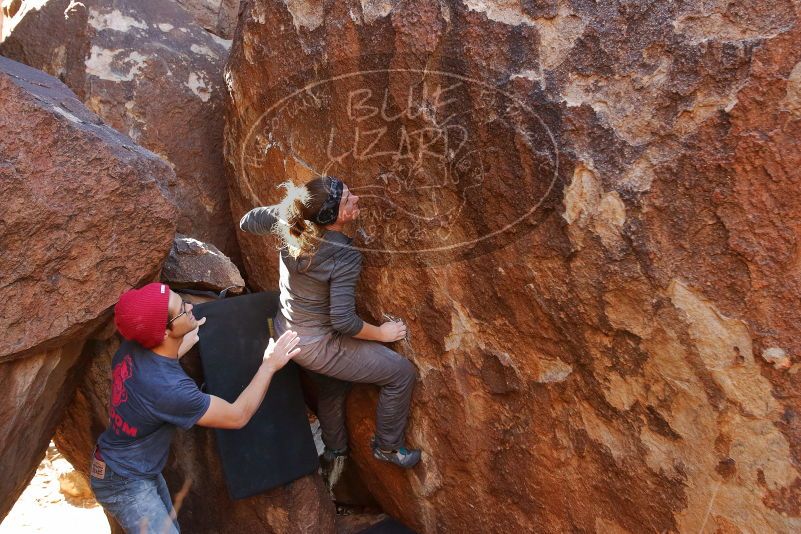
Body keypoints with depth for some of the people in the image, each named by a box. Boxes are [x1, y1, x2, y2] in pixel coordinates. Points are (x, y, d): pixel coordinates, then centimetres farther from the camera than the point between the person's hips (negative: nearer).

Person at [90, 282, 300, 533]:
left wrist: (193, 336, 17)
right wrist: (269, 365, -14)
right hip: (124, 484, -9)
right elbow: (238, 416, -22)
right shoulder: (169, 388, -37)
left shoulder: (133, 348, -14)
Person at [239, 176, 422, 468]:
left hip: (286, 333, 8)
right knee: (402, 373, -1)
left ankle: (334, 447, 57)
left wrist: (292, 206, 10)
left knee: (332, 384, 34)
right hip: (317, 347, -8)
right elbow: (343, 321, -29)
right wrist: (381, 333, -12)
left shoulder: (288, 223, -12)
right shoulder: (345, 258, -30)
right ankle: (387, 447, 18)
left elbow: (248, 222, 4)